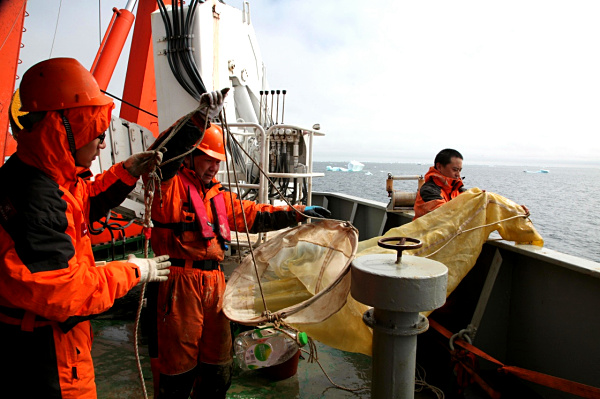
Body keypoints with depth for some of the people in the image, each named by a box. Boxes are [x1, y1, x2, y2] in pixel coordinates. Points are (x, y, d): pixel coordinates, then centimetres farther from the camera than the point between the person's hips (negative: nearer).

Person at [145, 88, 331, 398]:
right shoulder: (169, 185, -3)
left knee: (218, 365, 17)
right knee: (177, 365, 5)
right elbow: (163, 154, -23)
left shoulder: (220, 196, 18)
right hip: (179, 283, -6)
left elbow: (255, 215, 20)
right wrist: (201, 119, -34)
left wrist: (298, 213, 13)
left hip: (214, 282, 7)